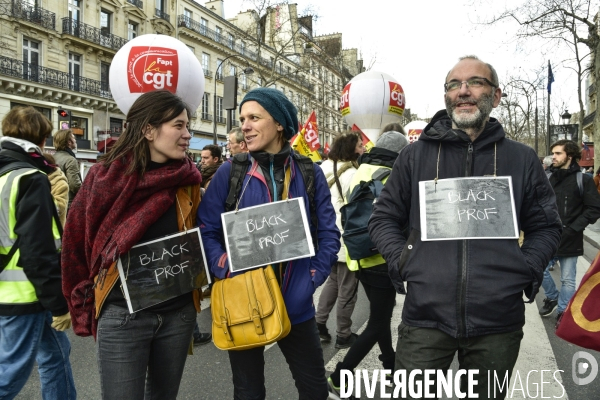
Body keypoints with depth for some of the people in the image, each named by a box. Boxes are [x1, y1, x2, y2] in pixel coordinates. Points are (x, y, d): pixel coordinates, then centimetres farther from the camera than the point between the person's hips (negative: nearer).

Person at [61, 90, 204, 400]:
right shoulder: (107, 176, -11)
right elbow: (75, 242, -3)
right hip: (123, 315, -3)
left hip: (178, 312, 4)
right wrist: (87, 305, 0)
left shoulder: (188, 179, -1)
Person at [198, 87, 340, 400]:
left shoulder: (309, 173, -1)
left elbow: (329, 233, 2)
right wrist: (227, 273, -15)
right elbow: (206, 230, -4)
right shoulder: (230, 172, -5)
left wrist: (312, 278, -7)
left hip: (295, 303, 1)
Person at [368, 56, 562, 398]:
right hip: (425, 318, -1)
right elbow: (384, 218, 9)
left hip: (498, 322, 1)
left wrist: (527, 270, -3)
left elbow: (546, 226, 12)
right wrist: (402, 261, -5)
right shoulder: (416, 154, 4)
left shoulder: (523, 159, 5)